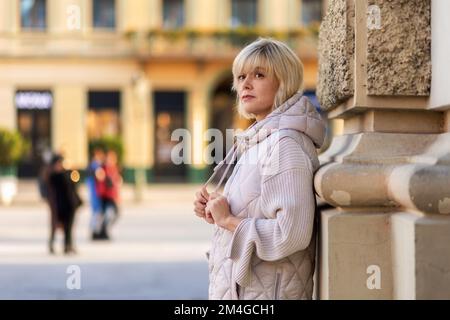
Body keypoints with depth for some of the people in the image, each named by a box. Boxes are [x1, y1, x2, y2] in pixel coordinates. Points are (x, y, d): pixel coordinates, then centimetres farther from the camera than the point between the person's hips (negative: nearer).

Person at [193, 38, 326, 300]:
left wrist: (228, 220, -16)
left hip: (266, 291, -9)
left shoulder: (285, 144, -17)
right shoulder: (257, 142, 12)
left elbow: (292, 234, -26)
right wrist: (216, 213, 4)